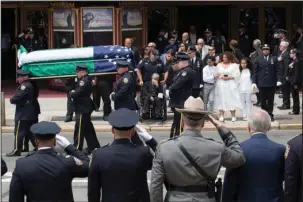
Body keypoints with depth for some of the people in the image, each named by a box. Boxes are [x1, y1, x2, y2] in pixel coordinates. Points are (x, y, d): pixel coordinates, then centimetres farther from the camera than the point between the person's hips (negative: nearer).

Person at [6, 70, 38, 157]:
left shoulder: (24, 86, -18)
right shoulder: (31, 85, 12)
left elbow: (16, 98, -23)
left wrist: (12, 100, -2)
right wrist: (15, 100, 5)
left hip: (23, 115, -9)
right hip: (31, 114, 9)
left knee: (19, 133, -2)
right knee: (31, 132, 15)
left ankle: (17, 150, 2)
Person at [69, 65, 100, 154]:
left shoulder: (84, 81, -18)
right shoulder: (85, 80, 14)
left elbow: (76, 94, -23)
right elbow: (78, 90, 15)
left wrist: (71, 93, -4)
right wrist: (73, 93, -4)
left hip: (82, 110, -11)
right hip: (85, 108, 11)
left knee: (79, 131, -7)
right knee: (88, 130, 16)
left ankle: (77, 150, -4)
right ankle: (94, 148, 23)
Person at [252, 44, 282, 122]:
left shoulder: (273, 59, 6)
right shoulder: (258, 60, 5)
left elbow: (277, 71, 5)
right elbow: (254, 72, 3)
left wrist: (278, 80, -7)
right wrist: (254, 82, -6)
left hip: (271, 83, 1)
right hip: (262, 84, -1)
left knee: (270, 100, 6)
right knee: (263, 100, 3)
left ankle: (270, 114, 13)